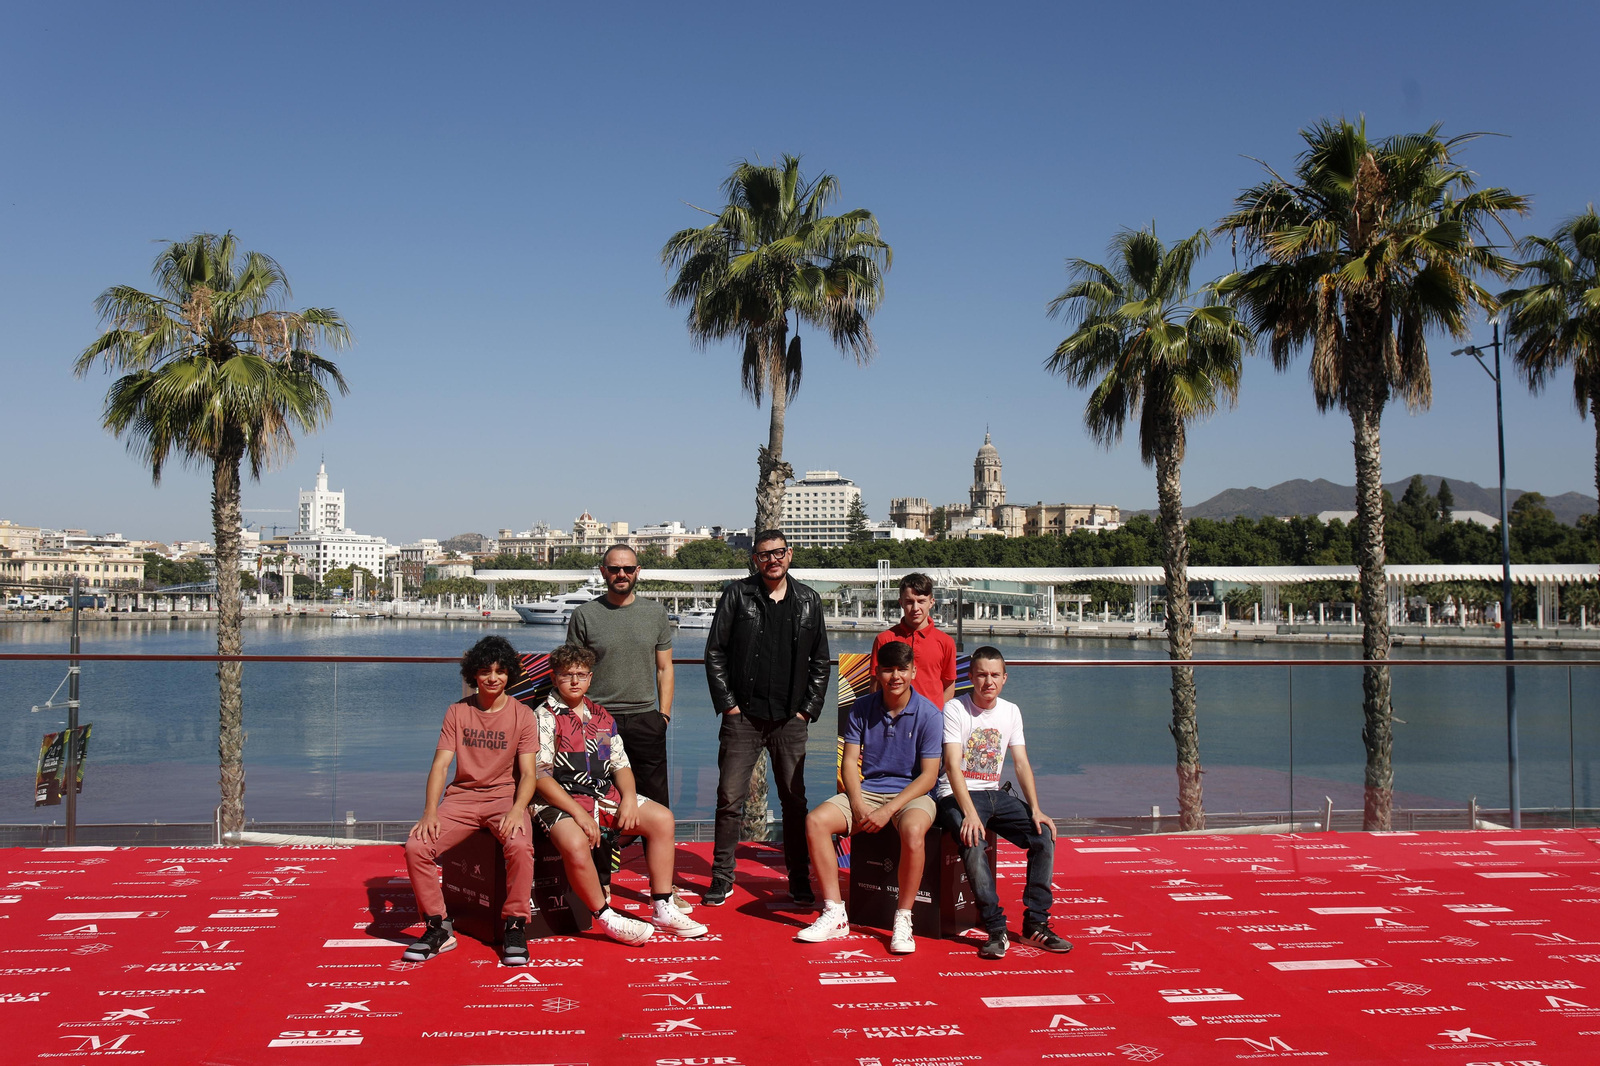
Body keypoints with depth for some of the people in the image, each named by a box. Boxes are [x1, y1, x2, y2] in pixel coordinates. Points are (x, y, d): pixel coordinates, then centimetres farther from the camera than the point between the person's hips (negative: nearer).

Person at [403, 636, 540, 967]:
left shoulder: (522, 714, 2)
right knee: (416, 846, -23)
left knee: (519, 846, -34)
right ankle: (438, 928, -6)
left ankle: (515, 927, -15)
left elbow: (528, 773, -4)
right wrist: (430, 812, -15)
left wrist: (516, 811, -23)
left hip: (505, 796, -2)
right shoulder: (457, 712, 7)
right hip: (462, 797, 2)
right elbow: (440, 765, 1)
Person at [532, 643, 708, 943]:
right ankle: (605, 917, -13)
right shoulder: (545, 717, -7)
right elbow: (540, 777, -14)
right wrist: (579, 813, -22)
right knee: (576, 843, -36)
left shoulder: (601, 716, 14)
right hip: (559, 800, -7)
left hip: (605, 795, 7)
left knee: (662, 818, -4)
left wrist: (629, 798, -7)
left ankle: (662, 909, 1)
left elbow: (620, 764, 15)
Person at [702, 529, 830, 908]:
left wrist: (808, 708, 4)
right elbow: (714, 653, 2)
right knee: (730, 798, -1)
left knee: (795, 800, 5)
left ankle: (800, 881, 15)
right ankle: (721, 879, 11)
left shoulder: (808, 600, 8)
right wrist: (727, 703, -4)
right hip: (743, 717, -2)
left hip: (790, 720, 2)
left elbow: (820, 661, 13)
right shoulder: (737, 595, 2)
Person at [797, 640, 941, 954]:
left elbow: (928, 776, -10)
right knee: (815, 821, -20)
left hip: (911, 794, -4)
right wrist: (858, 807, -16)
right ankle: (835, 914, -12)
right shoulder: (861, 709, 2)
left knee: (913, 830, -38)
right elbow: (850, 762, 1)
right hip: (867, 790, 4)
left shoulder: (929, 714, -8)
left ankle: (903, 920, -21)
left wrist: (887, 811, -19)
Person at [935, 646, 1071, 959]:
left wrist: (1036, 809, -9)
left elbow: (1022, 763, 6)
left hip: (995, 793, 6)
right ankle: (996, 928, -24)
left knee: (1044, 834, -15)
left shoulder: (1011, 712, 8)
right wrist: (970, 813, -30)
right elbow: (952, 765, -18)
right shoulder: (955, 709, -9)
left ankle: (1035, 924, -9)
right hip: (957, 795, -5)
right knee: (973, 842, -34)